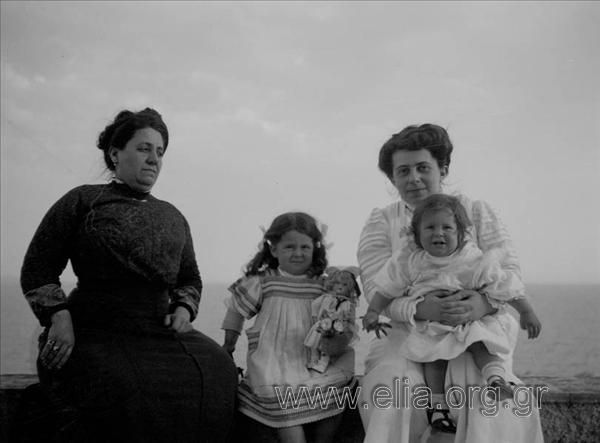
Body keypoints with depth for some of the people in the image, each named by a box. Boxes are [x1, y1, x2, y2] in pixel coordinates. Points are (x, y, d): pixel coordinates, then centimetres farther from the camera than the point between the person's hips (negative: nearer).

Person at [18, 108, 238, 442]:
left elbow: (191, 279, 26)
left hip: (160, 329, 5)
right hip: (96, 332, -4)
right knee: (127, 390, -34)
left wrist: (184, 308, 4)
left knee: (217, 370, -20)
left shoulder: (173, 217, 19)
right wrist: (59, 317, -12)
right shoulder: (83, 201, 5)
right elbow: (38, 269, 3)